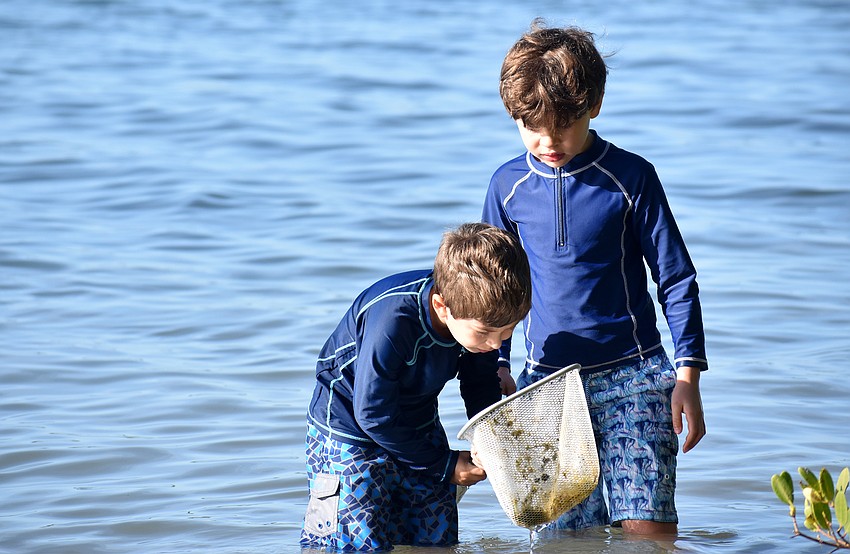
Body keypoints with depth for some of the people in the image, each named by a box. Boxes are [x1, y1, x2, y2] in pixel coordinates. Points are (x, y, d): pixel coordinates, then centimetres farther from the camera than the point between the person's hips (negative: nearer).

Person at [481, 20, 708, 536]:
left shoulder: (631, 177, -5)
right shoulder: (508, 184, 3)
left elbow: (676, 280, 0)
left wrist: (688, 376, -5)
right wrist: (497, 370, 10)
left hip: (633, 376, -3)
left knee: (648, 527, -14)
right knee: (568, 534, 2)